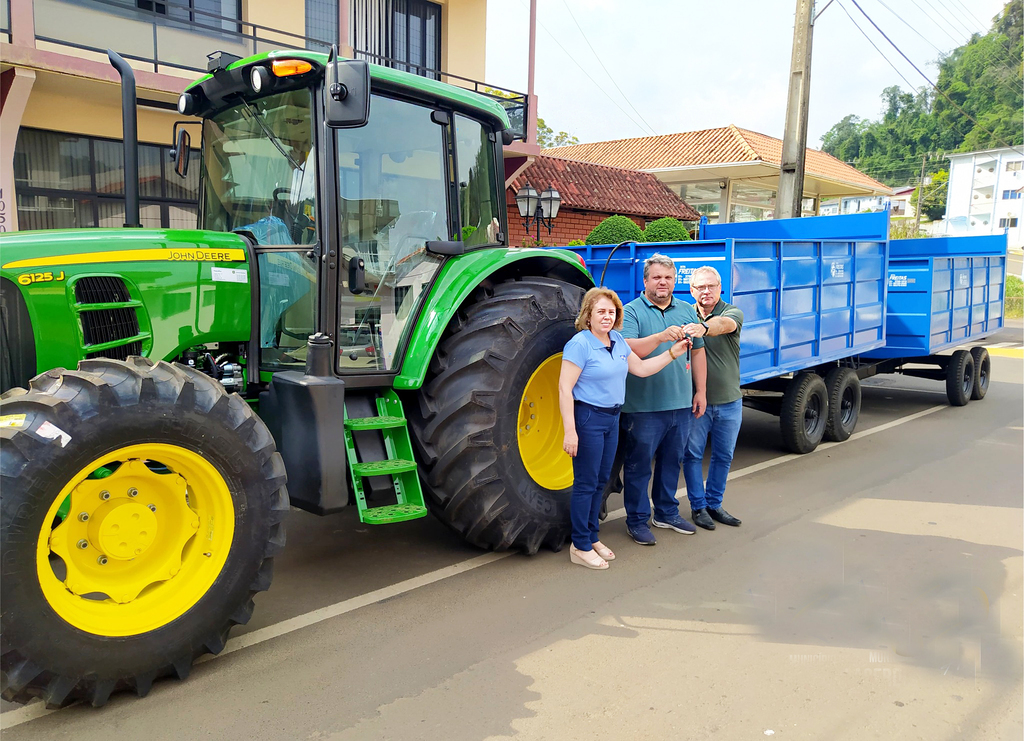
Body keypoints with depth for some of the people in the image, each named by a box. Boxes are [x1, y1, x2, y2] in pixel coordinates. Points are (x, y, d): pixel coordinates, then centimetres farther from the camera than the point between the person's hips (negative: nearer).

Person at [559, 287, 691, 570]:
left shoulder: (617, 341, 8)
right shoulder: (580, 344, -16)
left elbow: (641, 368, 17)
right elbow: (565, 388, -19)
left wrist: (673, 353, 8)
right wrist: (570, 431, -23)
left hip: (612, 417, 8)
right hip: (587, 417, -8)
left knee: (601, 481, 15)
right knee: (586, 483, -1)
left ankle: (592, 537, 29)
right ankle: (580, 546, 11)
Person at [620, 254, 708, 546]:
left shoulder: (687, 311, 11)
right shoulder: (631, 312, -6)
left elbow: (698, 352, 14)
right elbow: (627, 349, -21)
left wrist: (700, 391, 11)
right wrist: (660, 337, -34)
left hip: (681, 403, 5)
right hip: (643, 405, -5)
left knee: (672, 461, 17)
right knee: (638, 465, 4)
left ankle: (667, 513, 33)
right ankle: (637, 520, 17)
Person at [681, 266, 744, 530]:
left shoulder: (732, 313, -6)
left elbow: (724, 324, -31)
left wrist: (704, 327, -53)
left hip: (729, 402, 1)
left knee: (723, 456, 13)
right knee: (692, 454, 5)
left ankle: (714, 504, 29)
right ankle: (698, 506, 20)